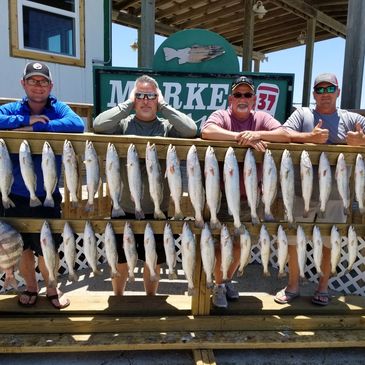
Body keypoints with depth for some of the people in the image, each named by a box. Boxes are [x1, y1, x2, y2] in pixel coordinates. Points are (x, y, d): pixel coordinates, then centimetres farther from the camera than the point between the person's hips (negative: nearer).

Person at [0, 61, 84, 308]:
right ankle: (31, 287, 41)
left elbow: (78, 125, -24)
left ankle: (51, 288, 37)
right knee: (22, 249, 16)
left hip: (47, 197, -2)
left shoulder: (59, 108, -2)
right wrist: (26, 119, -20)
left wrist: (34, 128, -25)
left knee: (46, 250, 11)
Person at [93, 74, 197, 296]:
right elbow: (99, 125, -19)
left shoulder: (167, 126, 0)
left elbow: (191, 130, -18)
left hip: (156, 210, 1)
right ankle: (118, 298, 43)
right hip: (123, 208, 0)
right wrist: (128, 104, -11)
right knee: (120, 260, 18)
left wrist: (163, 106, -10)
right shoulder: (123, 123, -1)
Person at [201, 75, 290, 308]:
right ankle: (219, 286, 24)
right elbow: (207, 131, -25)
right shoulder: (221, 116, -3)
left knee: (239, 243, 16)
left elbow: (285, 135, -9)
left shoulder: (262, 118, 5)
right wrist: (242, 137, -31)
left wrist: (257, 134, -26)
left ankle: (229, 281, 38)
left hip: (249, 195, 3)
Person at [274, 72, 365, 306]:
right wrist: (309, 137, -22)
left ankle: (323, 287, 31)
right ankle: (293, 285, 28)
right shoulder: (302, 114, 5)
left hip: (334, 195, 0)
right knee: (293, 240, 9)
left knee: (330, 243, 11)